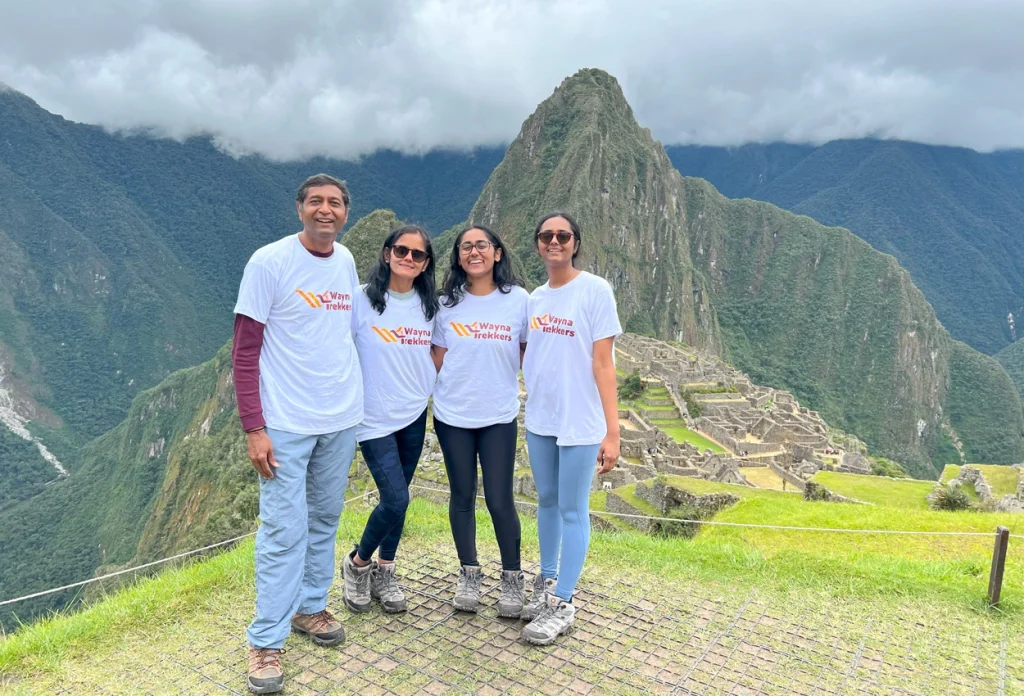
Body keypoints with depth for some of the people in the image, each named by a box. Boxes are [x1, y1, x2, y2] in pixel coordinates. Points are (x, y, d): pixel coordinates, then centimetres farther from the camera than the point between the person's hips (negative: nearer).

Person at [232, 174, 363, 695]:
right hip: (286, 424, -5)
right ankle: (266, 642, 12)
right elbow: (244, 352, -11)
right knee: (284, 531, -2)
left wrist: (353, 398, 11)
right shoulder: (268, 262, -10)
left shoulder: (347, 261, 6)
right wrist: (254, 428, -15)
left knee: (325, 521, 16)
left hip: (342, 419, 6)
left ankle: (310, 607, 33)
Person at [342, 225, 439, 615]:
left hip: (415, 416, 5)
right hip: (375, 418, -4)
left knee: (396, 498, 12)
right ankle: (357, 563, 17)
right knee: (395, 501, -9)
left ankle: (384, 572, 30)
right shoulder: (362, 300, -9)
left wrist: (434, 392, 6)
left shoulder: (429, 305, 4)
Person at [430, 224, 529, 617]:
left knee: (500, 500, 0)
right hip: (451, 415, 2)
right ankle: (469, 573, 28)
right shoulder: (448, 302, 2)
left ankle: (512, 577, 21)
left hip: (499, 417, -2)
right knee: (462, 495, 11)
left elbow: (529, 351, 4)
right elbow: (438, 359, 7)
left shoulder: (518, 299, -4)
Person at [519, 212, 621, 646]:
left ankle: (562, 603, 15)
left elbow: (603, 364, -13)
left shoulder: (594, 291, -9)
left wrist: (612, 431, -16)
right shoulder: (535, 297, 8)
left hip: (580, 423, -5)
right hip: (539, 419, 6)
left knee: (573, 510, 3)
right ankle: (546, 583, 32)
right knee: (547, 502, 16)